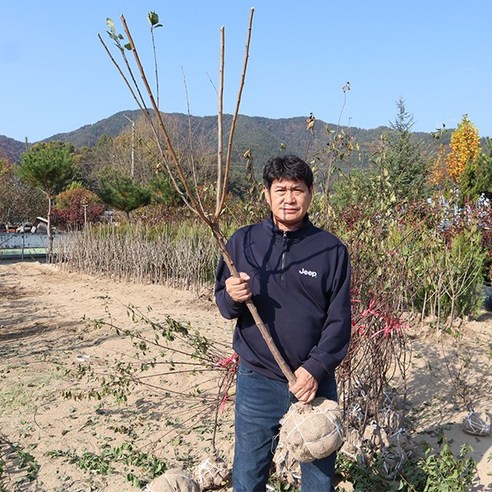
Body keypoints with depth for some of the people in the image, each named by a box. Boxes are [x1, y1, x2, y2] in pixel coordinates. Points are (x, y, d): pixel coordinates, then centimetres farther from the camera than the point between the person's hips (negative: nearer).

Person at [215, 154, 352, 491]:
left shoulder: (332, 250, -4)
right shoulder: (243, 242, 0)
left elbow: (339, 321, -4)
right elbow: (223, 304, 6)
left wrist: (315, 368, -16)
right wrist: (232, 298, -17)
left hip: (316, 381, 0)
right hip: (257, 381, 1)